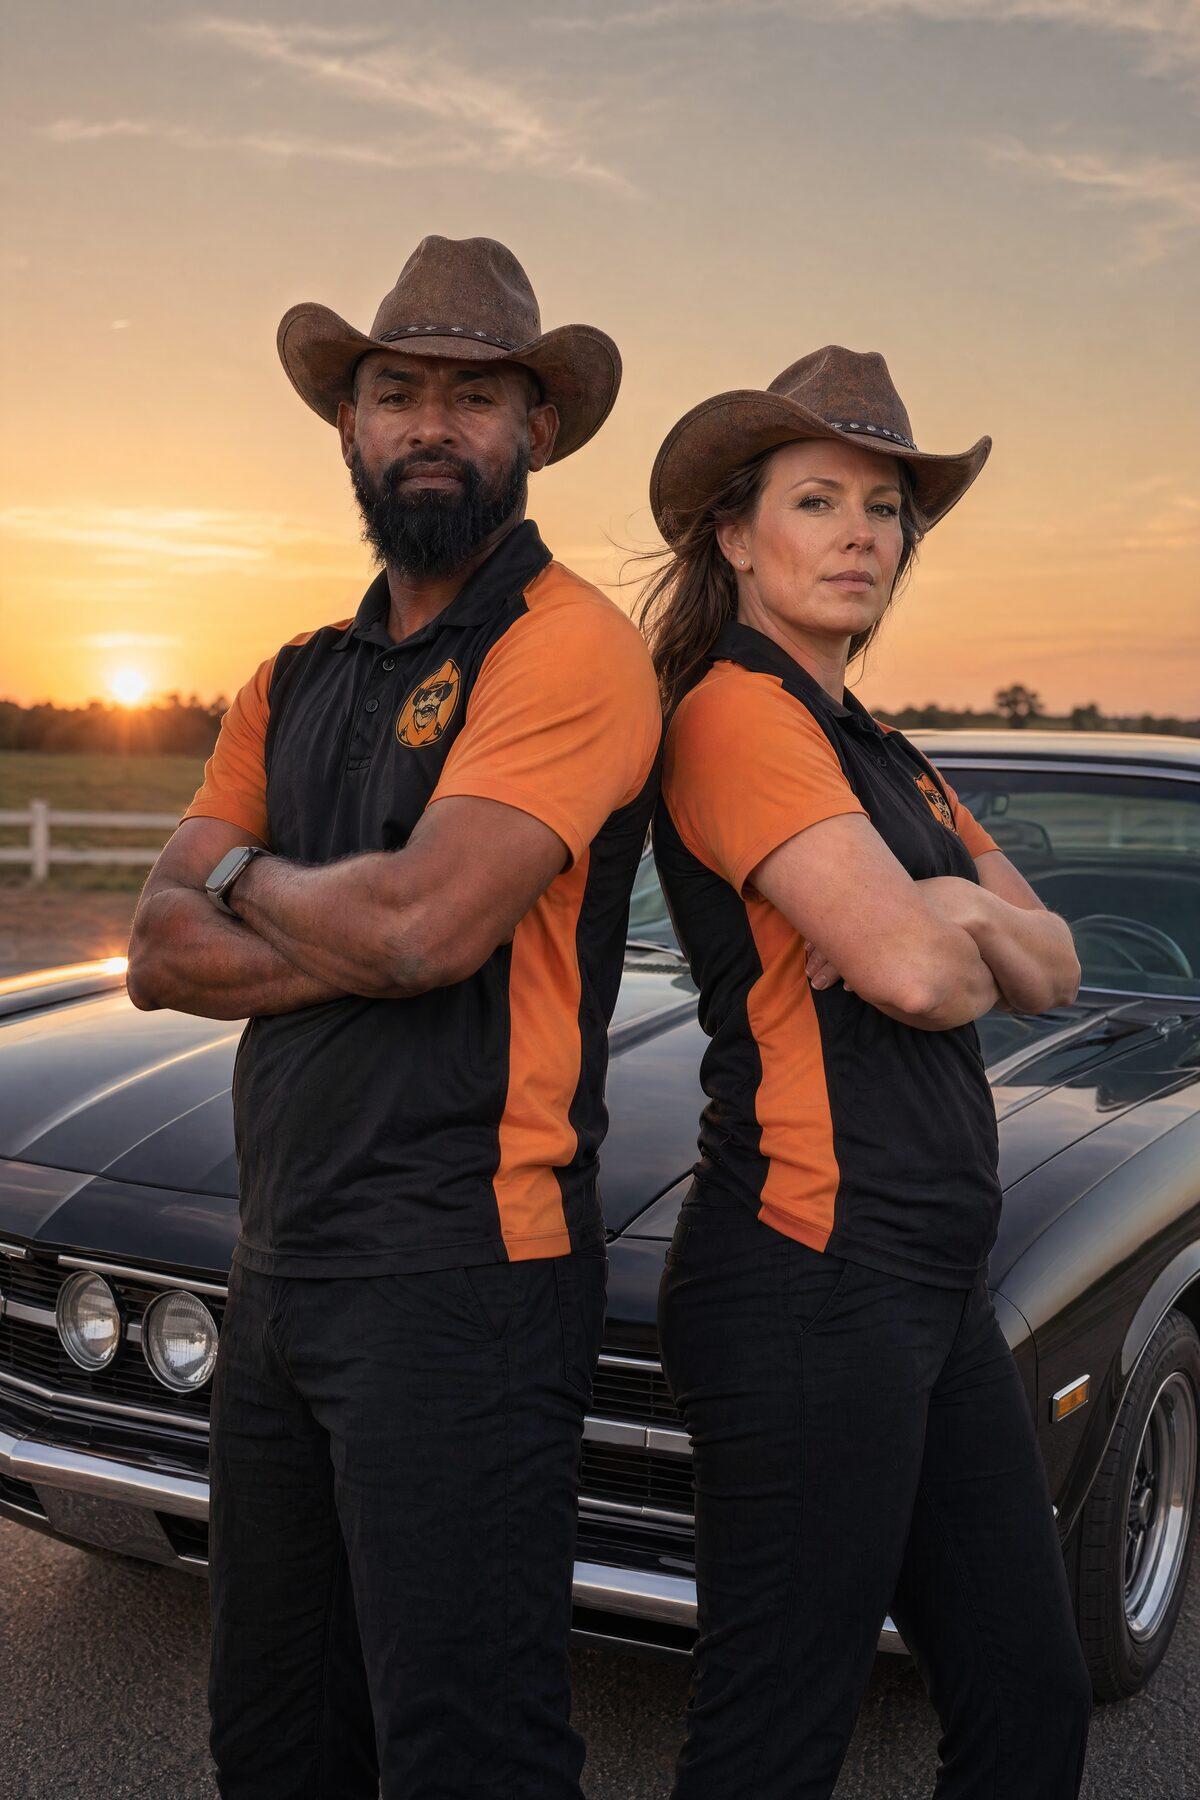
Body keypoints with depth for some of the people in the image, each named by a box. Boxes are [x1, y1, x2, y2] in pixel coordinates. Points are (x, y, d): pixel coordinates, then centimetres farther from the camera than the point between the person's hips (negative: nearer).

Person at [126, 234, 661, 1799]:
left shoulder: (570, 645, -9)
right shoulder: (296, 682, 14)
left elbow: (422, 921, -22)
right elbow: (162, 955, 6)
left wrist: (245, 875, -2)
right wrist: (364, 942, -10)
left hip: (462, 1274, -8)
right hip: (281, 1269, 8)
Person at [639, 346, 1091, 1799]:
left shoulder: (880, 752, 18)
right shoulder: (737, 712, -11)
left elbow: (1050, 968, 13)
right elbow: (908, 970, -21)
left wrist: (953, 911, -9)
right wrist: (966, 942, 2)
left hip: (934, 1281, 9)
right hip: (810, 1278, -9)